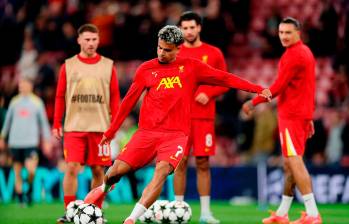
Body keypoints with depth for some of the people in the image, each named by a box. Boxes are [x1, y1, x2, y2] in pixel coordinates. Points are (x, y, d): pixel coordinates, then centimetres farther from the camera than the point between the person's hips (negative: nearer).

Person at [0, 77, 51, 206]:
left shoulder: (37, 102, 3)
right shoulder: (14, 102, 9)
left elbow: (43, 122, 7)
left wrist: (47, 141, 3)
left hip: (31, 142, -3)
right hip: (15, 142, 3)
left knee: (31, 169, -18)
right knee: (17, 172, 3)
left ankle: (30, 189, 9)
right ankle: (20, 198, 12)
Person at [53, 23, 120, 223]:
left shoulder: (108, 66, 7)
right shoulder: (68, 66, 6)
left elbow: (115, 96, 8)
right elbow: (60, 96, 8)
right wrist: (57, 124, 3)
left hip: (100, 127, 1)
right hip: (74, 127, -1)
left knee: (98, 170, 3)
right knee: (72, 168, -9)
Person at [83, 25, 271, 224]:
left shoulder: (191, 67, 5)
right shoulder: (146, 69, 7)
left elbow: (224, 78, 5)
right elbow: (129, 101, 14)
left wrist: (257, 89, -3)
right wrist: (111, 131, 18)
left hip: (176, 134, -1)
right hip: (147, 132, 1)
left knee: (162, 171, -27)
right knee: (118, 170, -8)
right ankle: (104, 189, 29)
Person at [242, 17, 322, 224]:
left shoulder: (293, 54, -14)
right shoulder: (306, 52, 17)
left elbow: (278, 86, -15)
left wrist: (253, 102, -6)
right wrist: (310, 118, 25)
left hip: (291, 115, -10)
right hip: (303, 113, 10)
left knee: (295, 162, -14)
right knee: (289, 164, 14)